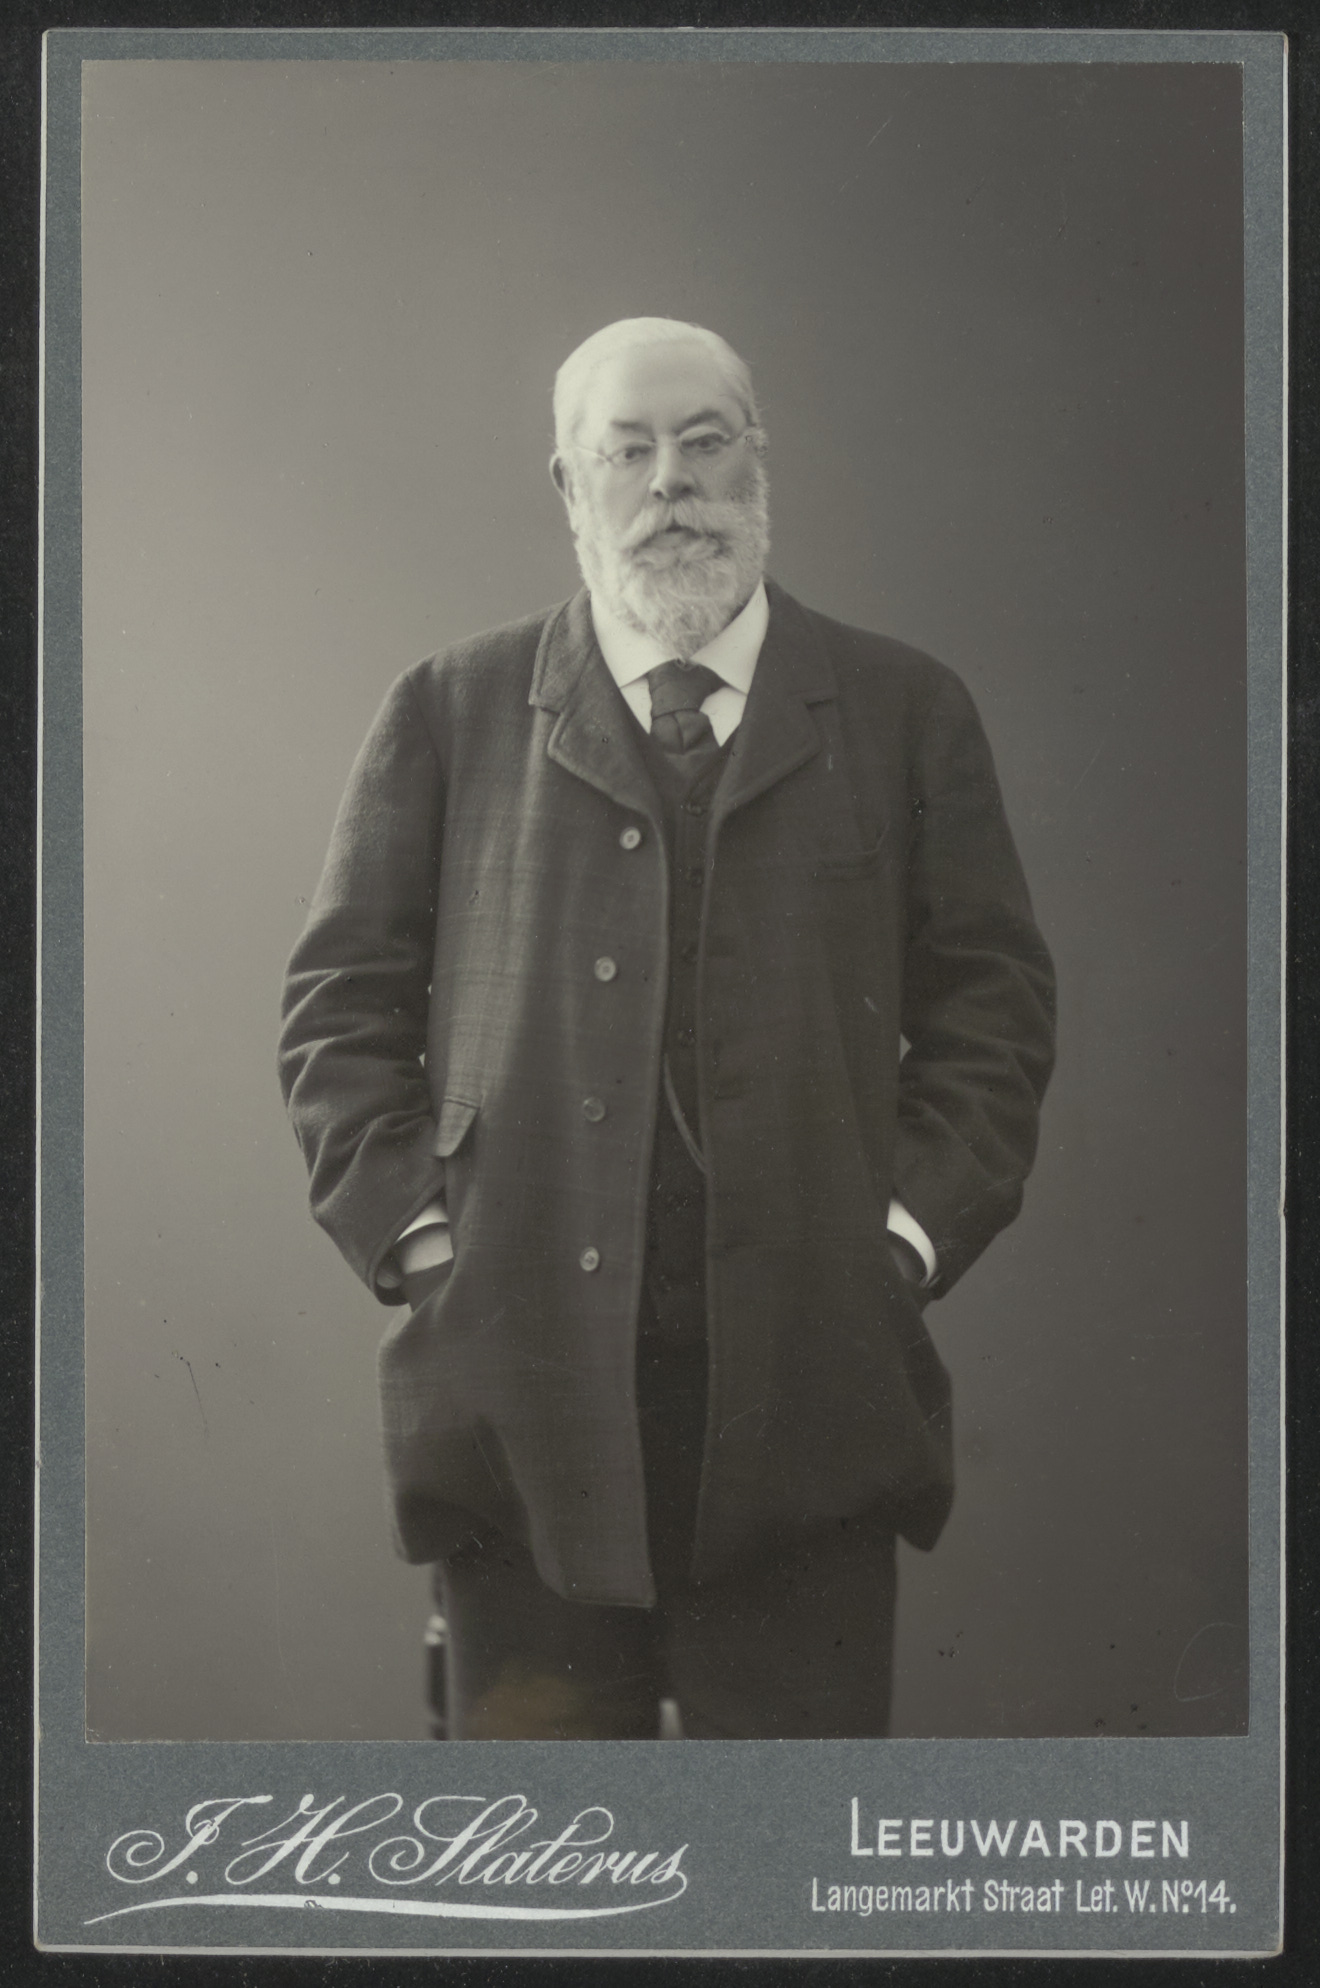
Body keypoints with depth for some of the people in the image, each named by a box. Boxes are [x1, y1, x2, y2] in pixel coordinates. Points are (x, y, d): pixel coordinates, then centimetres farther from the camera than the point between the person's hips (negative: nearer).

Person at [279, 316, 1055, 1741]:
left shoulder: (905, 713, 11)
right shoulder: (449, 713, 10)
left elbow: (993, 999, 10)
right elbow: (341, 1003, 10)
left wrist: (911, 1229, -2)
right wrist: (411, 1229, -2)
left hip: (810, 1377, 1)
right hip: (525, 1381, 0)